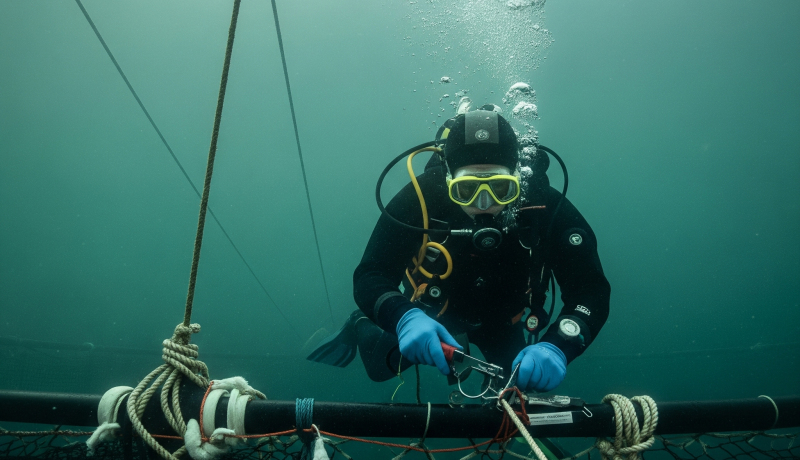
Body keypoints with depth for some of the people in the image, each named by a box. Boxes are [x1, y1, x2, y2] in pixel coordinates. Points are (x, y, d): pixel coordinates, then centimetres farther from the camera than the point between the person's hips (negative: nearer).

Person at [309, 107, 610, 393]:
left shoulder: (546, 207, -34)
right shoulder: (420, 198, -37)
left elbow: (591, 290, -32)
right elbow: (369, 277, -35)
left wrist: (557, 347, -52)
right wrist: (405, 318, -56)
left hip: (501, 319, 2)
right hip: (434, 313, -1)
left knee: (521, 391, 9)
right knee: (382, 364, -7)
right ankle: (361, 328, 28)